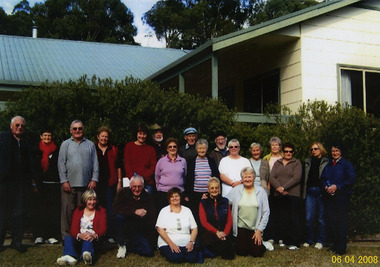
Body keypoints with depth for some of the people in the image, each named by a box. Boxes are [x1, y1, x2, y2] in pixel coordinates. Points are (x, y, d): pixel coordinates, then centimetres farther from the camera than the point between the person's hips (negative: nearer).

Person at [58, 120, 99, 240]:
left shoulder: (90, 144, 13)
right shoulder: (65, 144, 9)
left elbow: (95, 163, 11)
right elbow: (61, 164, 4)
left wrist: (94, 179, 1)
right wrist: (64, 181, -4)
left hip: (86, 184, 1)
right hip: (69, 184, -1)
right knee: (68, 211, -1)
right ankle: (66, 236, 7)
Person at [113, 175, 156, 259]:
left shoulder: (147, 198, -4)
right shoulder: (123, 192, -8)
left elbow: (151, 220, -4)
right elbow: (116, 208, -25)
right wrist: (135, 211, -31)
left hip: (140, 231, 1)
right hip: (125, 227, -1)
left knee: (148, 252, -18)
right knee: (119, 216, -33)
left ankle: (130, 246, 13)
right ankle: (122, 245, -12)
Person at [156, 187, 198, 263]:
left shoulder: (187, 210, 14)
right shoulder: (164, 211, 6)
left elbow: (194, 229, 11)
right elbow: (160, 230, -4)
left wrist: (191, 242, -8)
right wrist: (171, 244, -15)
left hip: (186, 243, 2)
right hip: (168, 243, -2)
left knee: (192, 258, -27)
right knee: (175, 258, -33)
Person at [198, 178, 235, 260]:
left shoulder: (225, 201, 14)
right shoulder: (203, 203, 7)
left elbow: (229, 220, 8)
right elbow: (204, 222, -3)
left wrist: (225, 233, -10)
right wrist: (217, 232, -16)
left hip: (224, 234, 2)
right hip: (209, 233, -2)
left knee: (230, 255, -21)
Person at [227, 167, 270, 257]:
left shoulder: (261, 191, 1)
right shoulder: (236, 190, 2)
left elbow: (266, 213, 1)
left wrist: (259, 230, -5)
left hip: (255, 228, 0)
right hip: (241, 227, 0)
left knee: (257, 253, -9)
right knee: (242, 252, -6)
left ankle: (262, 244, 24)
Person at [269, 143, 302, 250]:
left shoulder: (297, 163, 5)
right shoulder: (277, 163, 16)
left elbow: (296, 178, -8)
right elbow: (272, 177, 5)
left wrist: (283, 187, -15)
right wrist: (278, 187, -13)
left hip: (292, 195, -4)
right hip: (278, 196, 4)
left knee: (293, 219, -7)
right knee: (280, 218, 2)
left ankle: (294, 242, -3)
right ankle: (282, 239, 12)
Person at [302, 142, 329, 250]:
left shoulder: (326, 162, 2)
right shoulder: (308, 162, 15)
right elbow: (305, 177, 15)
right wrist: (304, 192, 8)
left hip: (321, 191, -4)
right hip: (310, 191, 4)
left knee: (321, 218, 3)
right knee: (309, 218, 2)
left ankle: (320, 241, 12)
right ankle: (309, 240, 14)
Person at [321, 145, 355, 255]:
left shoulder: (346, 164, -1)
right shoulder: (328, 165, 17)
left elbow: (351, 180, -9)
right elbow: (322, 178, 16)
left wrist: (337, 187, -16)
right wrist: (326, 187, -5)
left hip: (342, 195, -5)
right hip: (329, 196, 5)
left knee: (341, 221, -4)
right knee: (331, 220, 6)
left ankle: (342, 247, 2)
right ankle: (335, 245, 17)